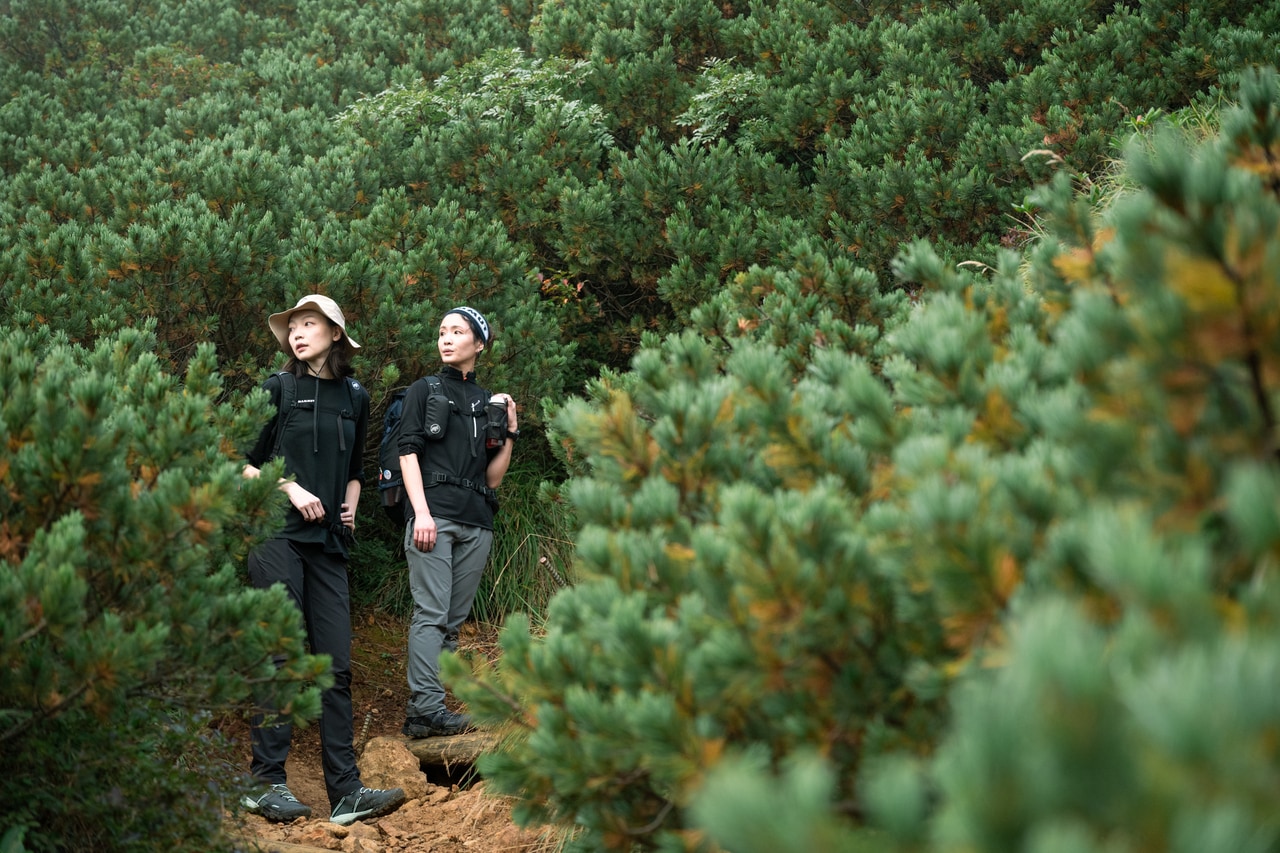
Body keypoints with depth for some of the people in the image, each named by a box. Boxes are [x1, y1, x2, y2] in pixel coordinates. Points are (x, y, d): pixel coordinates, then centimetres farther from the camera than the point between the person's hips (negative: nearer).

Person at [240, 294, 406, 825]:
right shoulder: (278, 389, 3)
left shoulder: (354, 398, 15)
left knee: (336, 664, 1)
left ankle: (345, 791, 1)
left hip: (328, 542, 4)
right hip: (277, 535, -4)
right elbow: (244, 462, 2)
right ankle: (267, 784, 1)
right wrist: (292, 490, -10)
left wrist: (350, 507, 9)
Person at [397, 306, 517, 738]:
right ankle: (427, 709, -18)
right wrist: (422, 513, -13)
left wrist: (509, 432, 6)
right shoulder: (424, 391, 11)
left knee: (454, 620, 1)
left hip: (475, 523, 5)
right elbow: (408, 452, -1)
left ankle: (424, 708, 3)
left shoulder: (488, 402, 20)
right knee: (431, 614, -13)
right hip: (433, 516, -5)